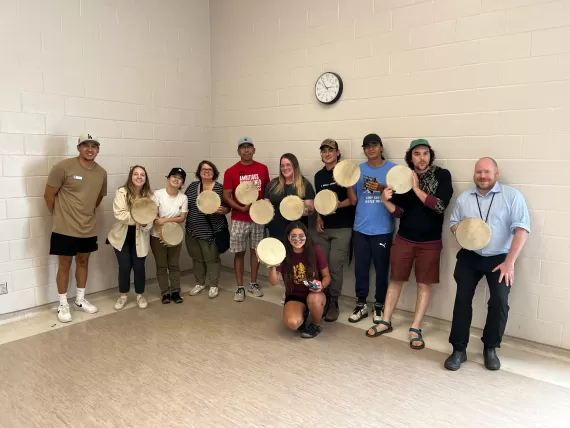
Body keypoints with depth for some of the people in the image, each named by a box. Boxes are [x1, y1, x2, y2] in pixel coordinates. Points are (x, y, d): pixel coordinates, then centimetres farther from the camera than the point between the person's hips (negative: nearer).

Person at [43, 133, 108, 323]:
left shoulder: (101, 173, 1)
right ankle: (63, 305, 21)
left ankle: (80, 299, 33)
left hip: (89, 229, 5)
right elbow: (49, 195, -8)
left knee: (83, 262, 17)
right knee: (65, 264, 6)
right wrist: (61, 215, 4)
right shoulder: (63, 167, -16)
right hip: (65, 229, -5)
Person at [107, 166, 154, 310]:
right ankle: (123, 296, 25)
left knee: (139, 267, 4)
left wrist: (146, 224, -29)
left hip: (140, 237, 1)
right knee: (124, 267, 4)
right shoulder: (121, 192, -12)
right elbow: (119, 214, -21)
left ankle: (140, 295, 24)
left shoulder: (149, 195, -5)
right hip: (122, 236, -1)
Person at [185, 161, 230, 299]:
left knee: (212, 258, 5)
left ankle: (213, 285, 19)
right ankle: (200, 283, 31)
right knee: (197, 258, 15)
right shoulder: (192, 186, 6)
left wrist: (222, 210, -23)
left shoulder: (220, 188, -5)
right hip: (193, 230, 4)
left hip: (211, 230, -4)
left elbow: (228, 208, -3)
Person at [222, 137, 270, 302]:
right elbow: (226, 196, -5)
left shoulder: (263, 168, 3)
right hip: (239, 219, -2)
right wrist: (241, 208, -19)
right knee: (239, 253, 4)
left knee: (255, 250, 12)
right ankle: (240, 287, 16)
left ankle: (253, 284, 26)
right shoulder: (231, 171, -5)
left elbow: (267, 190, 12)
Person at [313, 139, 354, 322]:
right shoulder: (319, 176, 12)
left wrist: (338, 205, -22)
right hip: (323, 227, 5)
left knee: (335, 266, -5)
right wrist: (318, 218, 4)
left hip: (342, 228, -5)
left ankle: (333, 303, 9)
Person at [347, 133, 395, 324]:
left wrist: (382, 189, -19)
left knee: (381, 269, 7)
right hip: (361, 228, 3)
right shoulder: (357, 170, 6)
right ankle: (361, 305, 20)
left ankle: (379, 306, 22)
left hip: (382, 230, -2)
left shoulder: (392, 169, -2)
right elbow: (354, 200, 5)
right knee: (360, 268, 8)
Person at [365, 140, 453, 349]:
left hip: (430, 241, -2)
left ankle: (415, 328, 15)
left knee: (424, 284, 4)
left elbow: (440, 206, -17)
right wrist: (386, 201, -21)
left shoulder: (442, 175, -5)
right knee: (395, 280, 9)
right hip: (404, 239, 2)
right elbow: (399, 212, -1)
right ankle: (386, 321, 21)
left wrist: (416, 188, -20)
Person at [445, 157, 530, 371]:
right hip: (469, 256, 3)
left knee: (500, 301, -14)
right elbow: (453, 223, 14)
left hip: (499, 258, -3)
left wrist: (509, 262, -19)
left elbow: (521, 229, -12)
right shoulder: (464, 198, 8)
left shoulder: (512, 196, -5)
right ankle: (459, 349, 7)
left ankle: (490, 348, 10)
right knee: (462, 299, -4)